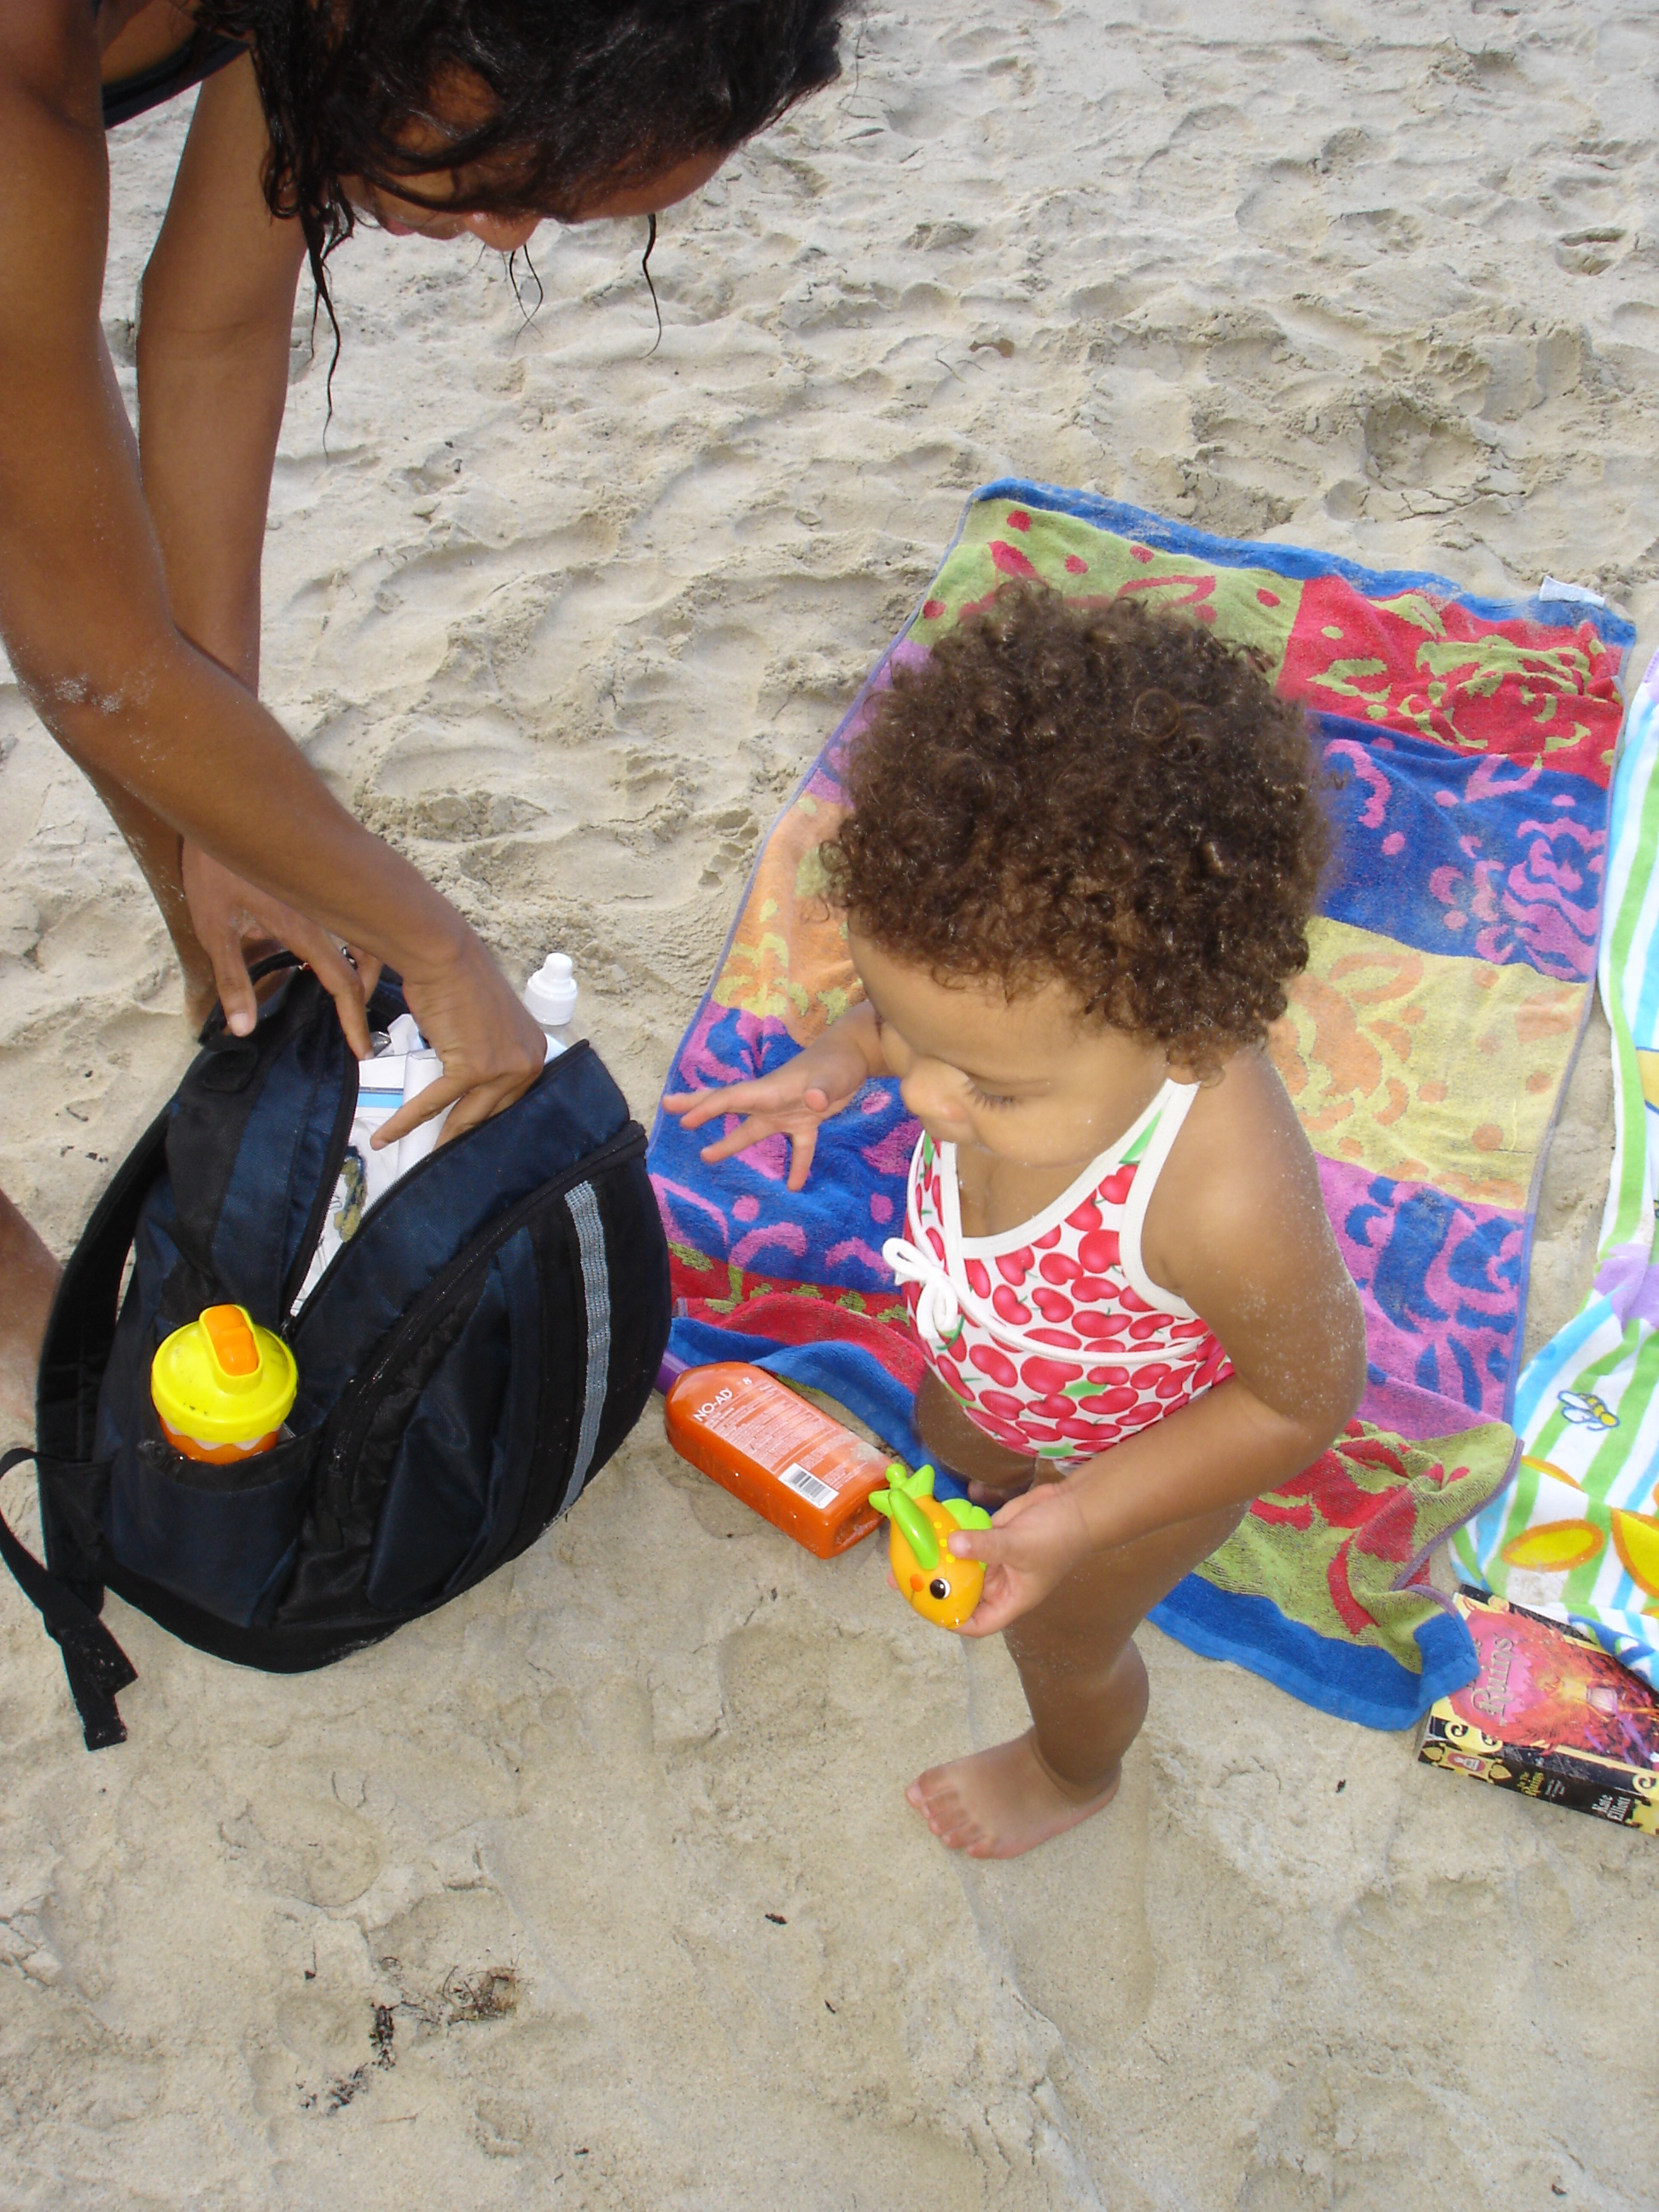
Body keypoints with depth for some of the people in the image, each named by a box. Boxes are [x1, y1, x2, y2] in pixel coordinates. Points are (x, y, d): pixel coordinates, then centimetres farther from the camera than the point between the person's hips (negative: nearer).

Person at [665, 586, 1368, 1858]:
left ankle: (1074, 1774, 64)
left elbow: (1306, 1399, -29)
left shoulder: (1229, 1202, -50)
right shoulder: (1049, 975, -34)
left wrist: (1088, 1517, -29)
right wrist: (848, 1053, -22)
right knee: (951, 1439, 38)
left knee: (1063, 1636, 27)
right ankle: (997, 1499, 76)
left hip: (1152, 1451, -5)